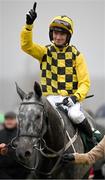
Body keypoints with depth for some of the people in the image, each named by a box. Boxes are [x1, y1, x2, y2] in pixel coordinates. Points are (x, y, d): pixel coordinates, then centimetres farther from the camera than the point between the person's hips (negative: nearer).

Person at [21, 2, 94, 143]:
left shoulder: (76, 55, 5)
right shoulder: (45, 52, 9)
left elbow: (85, 83, 2)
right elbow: (26, 45, -9)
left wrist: (76, 97, -18)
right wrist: (29, 24, -24)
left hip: (70, 98, -1)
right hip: (51, 98, 1)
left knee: (75, 115, -32)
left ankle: (92, 140, -6)